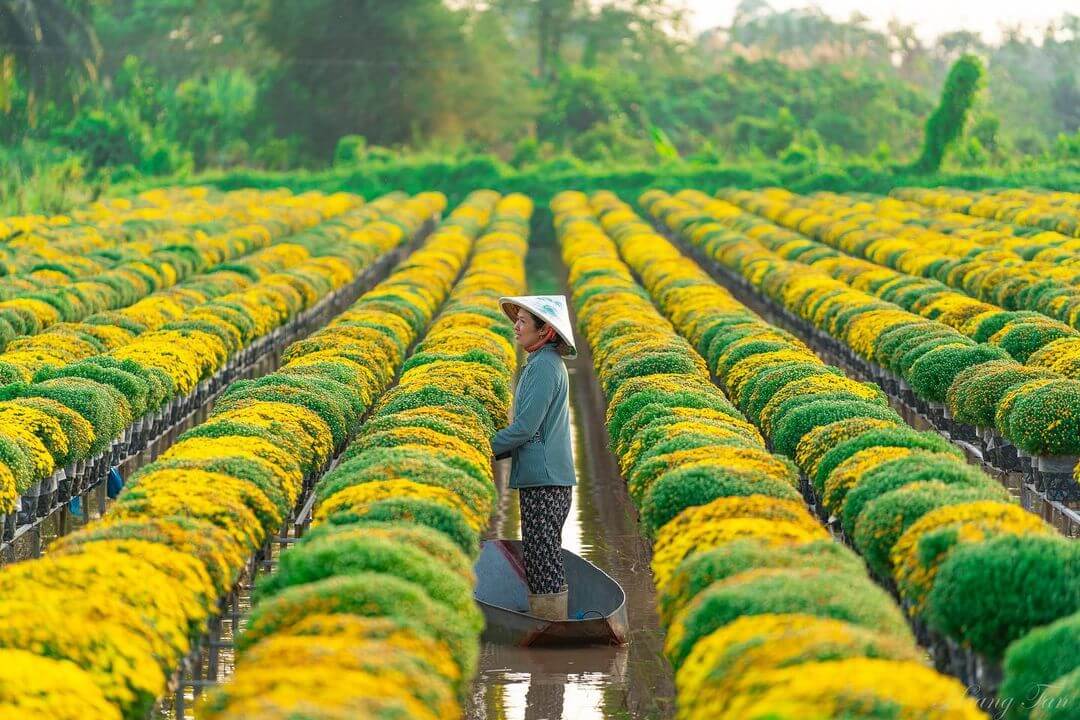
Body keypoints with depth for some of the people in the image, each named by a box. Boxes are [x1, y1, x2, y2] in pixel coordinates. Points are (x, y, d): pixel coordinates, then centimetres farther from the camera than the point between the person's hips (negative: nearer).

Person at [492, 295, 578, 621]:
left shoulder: (545, 365, -13)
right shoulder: (542, 364, 18)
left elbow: (525, 427, -18)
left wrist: (486, 448, -8)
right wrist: (497, 450, 12)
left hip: (544, 480, -10)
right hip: (543, 475, 10)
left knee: (544, 561, -8)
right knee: (542, 561, 12)